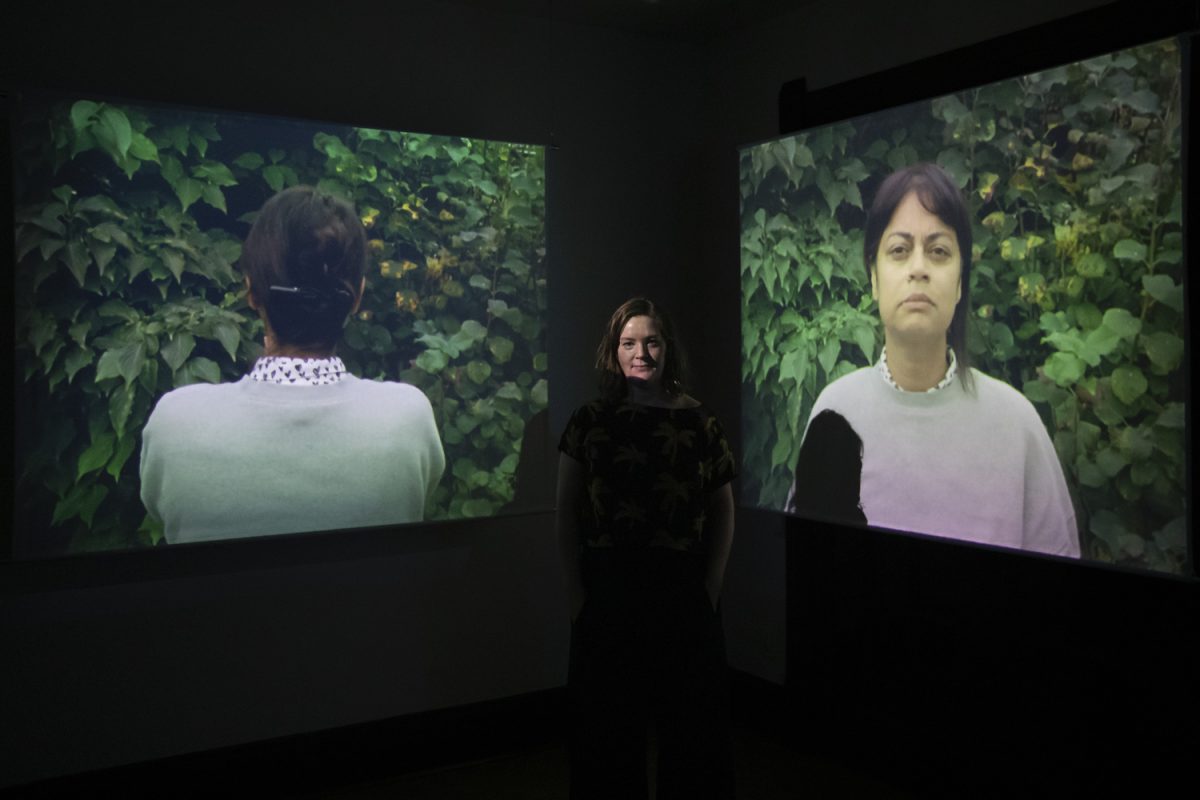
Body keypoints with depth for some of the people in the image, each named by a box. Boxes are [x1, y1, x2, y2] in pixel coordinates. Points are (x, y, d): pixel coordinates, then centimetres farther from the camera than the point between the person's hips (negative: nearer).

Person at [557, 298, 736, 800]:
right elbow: (567, 512, 2)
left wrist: (711, 587, -2)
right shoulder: (590, 422, 2)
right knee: (607, 726, 10)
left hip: (683, 590, 0)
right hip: (607, 593, 0)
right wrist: (576, 593, -4)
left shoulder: (699, 423, 1)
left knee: (691, 726, 9)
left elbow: (723, 510, 5)